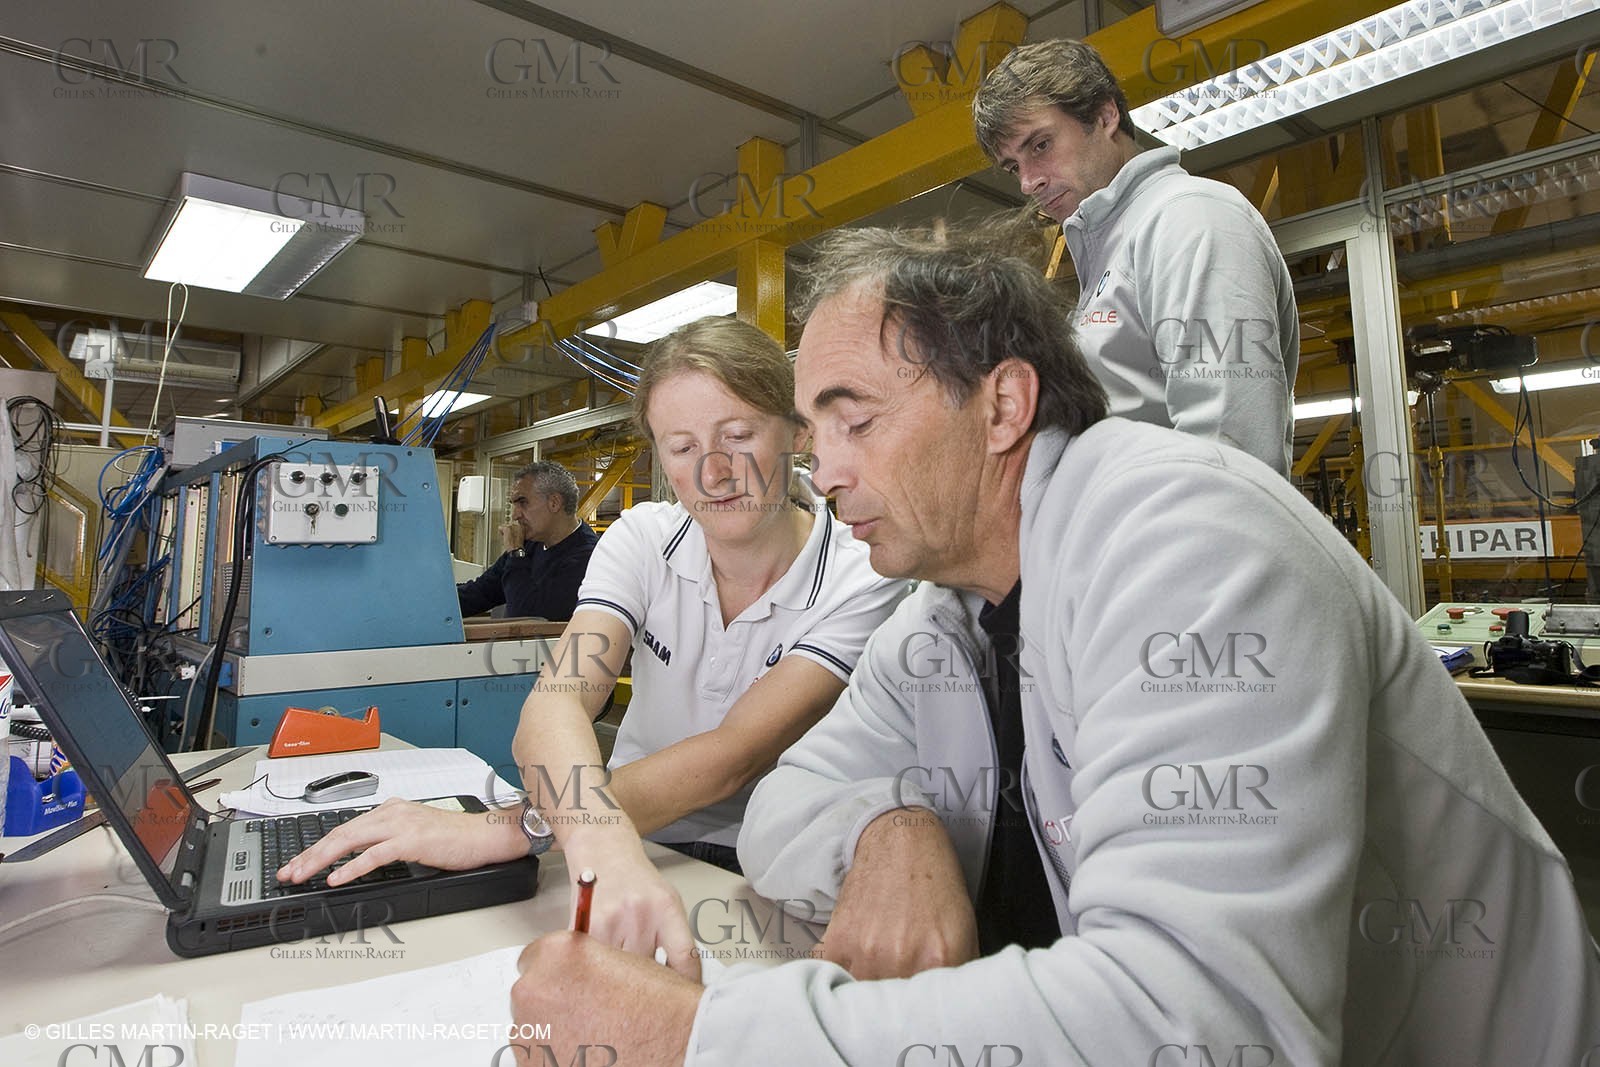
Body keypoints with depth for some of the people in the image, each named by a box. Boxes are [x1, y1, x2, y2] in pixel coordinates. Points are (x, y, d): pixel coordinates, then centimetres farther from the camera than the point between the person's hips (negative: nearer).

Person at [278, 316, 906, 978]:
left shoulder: (861, 582, -14)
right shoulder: (642, 540, -5)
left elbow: (733, 756, -24)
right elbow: (557, 697, -21)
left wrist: (506, 828, -34)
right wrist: (602, 842, -43)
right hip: (631, 848, 3)